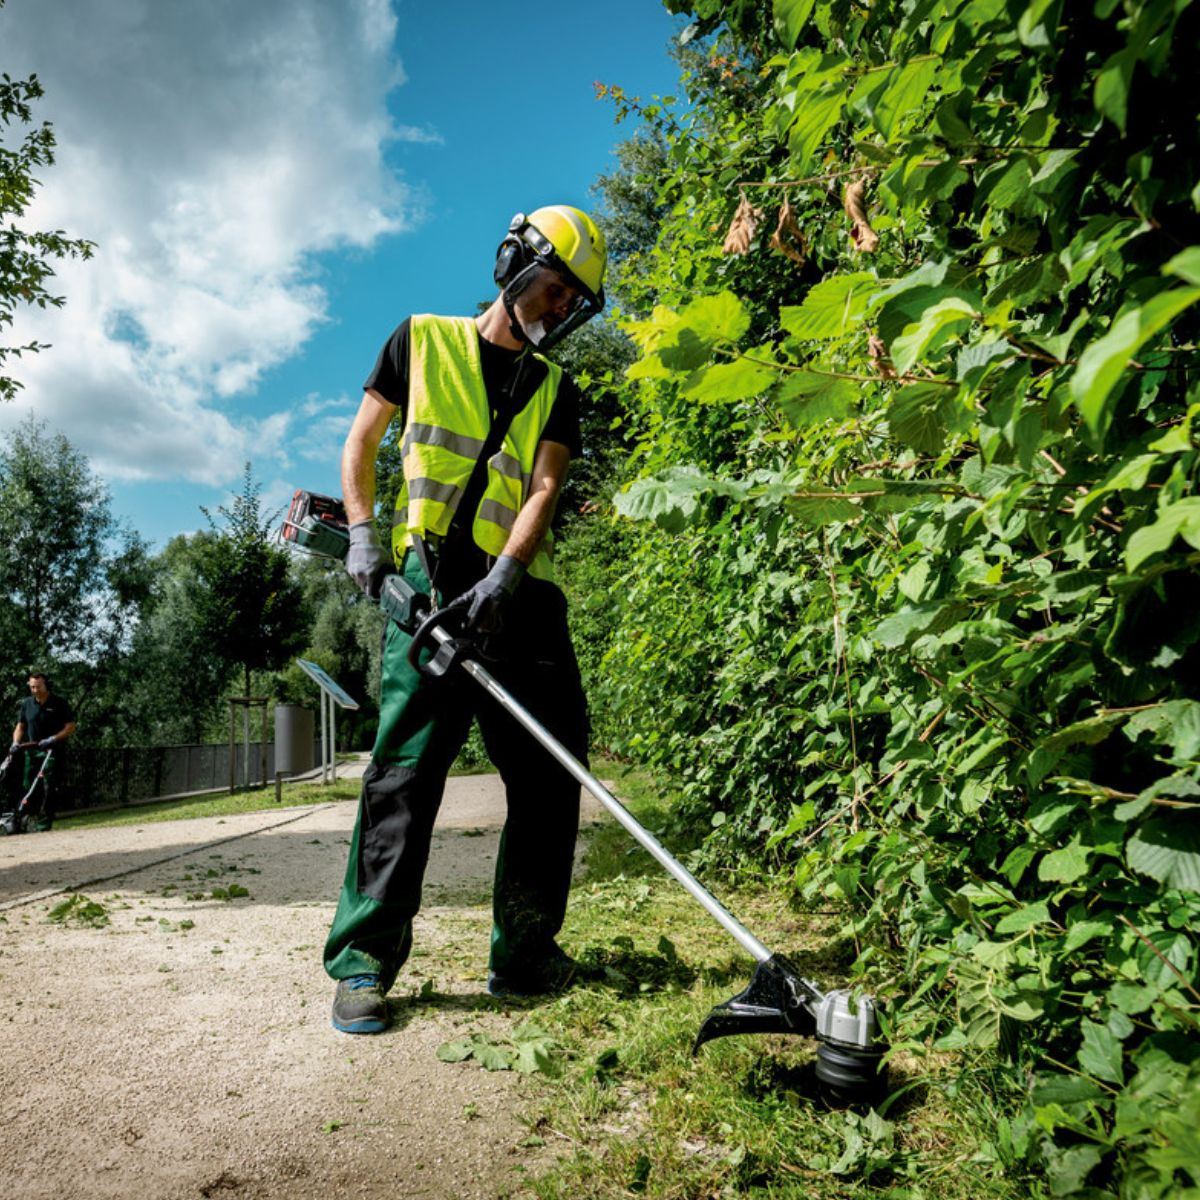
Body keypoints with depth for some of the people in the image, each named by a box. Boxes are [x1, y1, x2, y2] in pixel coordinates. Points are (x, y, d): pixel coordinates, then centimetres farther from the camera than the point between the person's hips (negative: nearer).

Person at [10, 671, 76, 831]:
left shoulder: (59, 703, -3)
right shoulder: (27, 704, 10)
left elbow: (70, 727, -5)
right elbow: (20, 726, 16)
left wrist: (53, 739, -17)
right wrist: (16, 743, -1)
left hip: (52, 750, -4)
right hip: (32, 751, 5)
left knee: (48, 786, -11)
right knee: (29, 786, 5)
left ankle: (45, 820, -9)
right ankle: (29, 817, 15)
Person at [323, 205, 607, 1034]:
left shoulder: (555, 390, 17)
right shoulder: (423, 341, 13)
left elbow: (543, 490, 1)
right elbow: (361, 444, 15)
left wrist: (502, 575, -16)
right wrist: (363, 533, -1)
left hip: (520, 592, 4)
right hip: (429, 582, -3)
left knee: (549, 771, 1)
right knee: (407, 765, -10)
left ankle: (524, 955, 14)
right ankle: (364, 961, 0)